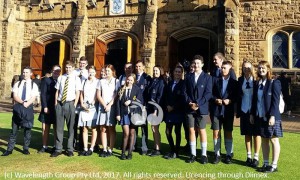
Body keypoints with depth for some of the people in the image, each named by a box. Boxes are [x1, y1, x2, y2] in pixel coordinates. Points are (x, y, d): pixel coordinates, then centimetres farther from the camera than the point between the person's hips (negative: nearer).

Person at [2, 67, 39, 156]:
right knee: (14, 129, 4)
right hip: (17, 107, 1)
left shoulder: (34, 85, 5)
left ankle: (26, 148, 13)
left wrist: (26, 104, -21)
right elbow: (15, 96, -2)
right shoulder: (17, 84, 9)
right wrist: (22, 102, -18)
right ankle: (10, 149, 9)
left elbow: (33, 98, -5)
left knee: (27, 129, 4)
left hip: (28, 108, -1)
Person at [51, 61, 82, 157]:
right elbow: (57, 91, 10)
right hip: (60, 103, 2)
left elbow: (77, 93, -1)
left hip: (70, 104, -2)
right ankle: (58, 149, 15)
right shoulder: (60, 78, 8)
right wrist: (56, 104, 2)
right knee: (59, 127, 6)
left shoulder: (76, 79, 1)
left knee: (70, 127, 6)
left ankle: (70, 149, 16)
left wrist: (74, 105, -9)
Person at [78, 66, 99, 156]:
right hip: (84, 107, 4)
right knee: (84, 129, 4)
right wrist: (82, 104, 2)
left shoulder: (98, 82, 3)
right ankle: (85, 148, 9)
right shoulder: (84, 82, 15)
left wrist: (93, 103, -11)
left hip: (93, 107, -4)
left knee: (94, 128, -2)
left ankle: (91, 148, 5)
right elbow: (81, 94, 15)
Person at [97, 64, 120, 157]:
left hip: (112, 107, -3)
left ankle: (110, 150, 4)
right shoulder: (101, 81, 12)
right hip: (103, 107, 3)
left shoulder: (116, 81, 5)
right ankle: (104, 149, 7)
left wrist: (109, 105, -11)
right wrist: (104, 105, -5)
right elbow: (98, 95, 7)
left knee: (111, 129, 0)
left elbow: (116, 95, -2)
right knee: (103, 129, 1)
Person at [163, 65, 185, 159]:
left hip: (178, 111, -5)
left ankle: (176, 152, 15)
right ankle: (172, 150, 19)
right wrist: (167, 106, -3)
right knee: (168, 132, 3)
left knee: (177, 132, 4)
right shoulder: (169, 83, 15)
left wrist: (173, 107, -12)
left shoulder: (183, 84, -3)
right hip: (169, 111, 5)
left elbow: (182, 98, -11)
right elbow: (166, 96, 12)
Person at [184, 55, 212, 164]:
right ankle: (193, 154, 15)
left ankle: (204, 155, 12)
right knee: (192, 131, 6)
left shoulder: (207, 77, 2)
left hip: (202, 108, -3)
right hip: (190, 108, 3)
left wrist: (198, 104, -15)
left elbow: (208, 93, -6)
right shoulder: (188, 77, 12)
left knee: (202, 131, 2)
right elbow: (185, 92, 8)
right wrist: (189, 103, -8)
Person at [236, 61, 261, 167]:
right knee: (247, 134, 11)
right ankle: (249, 156, 21)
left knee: (256, 134, 4)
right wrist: (238, 111, 4)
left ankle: (256, 157, 14)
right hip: (244, 111, 3)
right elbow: (238, 96, 8)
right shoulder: (240, 80, 5)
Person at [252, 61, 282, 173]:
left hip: (271, 116, -6)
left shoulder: (274, 83, -7)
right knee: (264, 140, 12)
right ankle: (265, 163, 21)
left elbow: (276, 101, -13)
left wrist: (272, 116, -18)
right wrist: (252, 114, 9)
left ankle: (274, 165, 10)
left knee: (274, 140, 3)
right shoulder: (257, 83, 10)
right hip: (260, 117, 6)